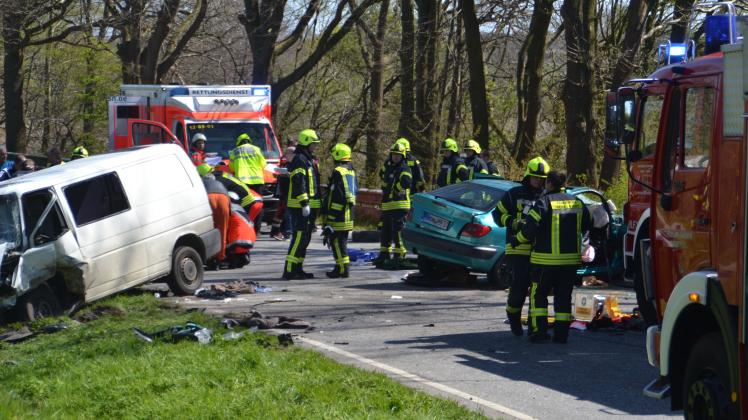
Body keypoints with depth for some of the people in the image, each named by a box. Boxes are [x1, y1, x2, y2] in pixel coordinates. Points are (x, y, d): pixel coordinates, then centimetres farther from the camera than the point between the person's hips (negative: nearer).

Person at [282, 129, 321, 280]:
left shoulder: (308, 159, 20)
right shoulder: (299, 160, -13)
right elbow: (299, 183, -21)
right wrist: (304, 204, -24)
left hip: (309, 206, 10)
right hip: (301, 207, -10)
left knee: (304, 238, 12)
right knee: (299, 237, -12)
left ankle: (297, 269, 17)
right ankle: (290, 270, -13)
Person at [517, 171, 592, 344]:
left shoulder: (544, 203, -12)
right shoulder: (577, 203, 6)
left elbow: (530, 227, -18)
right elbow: (587, 226, 18)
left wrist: (518, 239, -1)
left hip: (546, 258, -5)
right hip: (571, 258, 5)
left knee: (538, 295, 6)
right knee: (563, 297, 10)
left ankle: (540, 330, -3)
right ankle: (561, 334, 7)